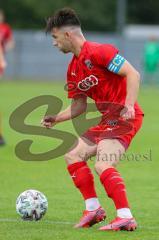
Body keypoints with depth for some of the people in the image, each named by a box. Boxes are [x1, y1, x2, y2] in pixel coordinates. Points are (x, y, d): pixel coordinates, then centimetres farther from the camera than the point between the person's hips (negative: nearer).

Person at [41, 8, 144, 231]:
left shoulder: (98, 52, -15)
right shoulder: (73, 69, 14)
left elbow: (133, 74, -19)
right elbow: (79, 105, 21)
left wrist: (129, 106, -28)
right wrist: (56, 118, 9)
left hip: (125, 117, -10)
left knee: (103, 165, -24)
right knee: (73, 155, 12)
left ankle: (126, 217, -23)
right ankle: (93, 209, 16)